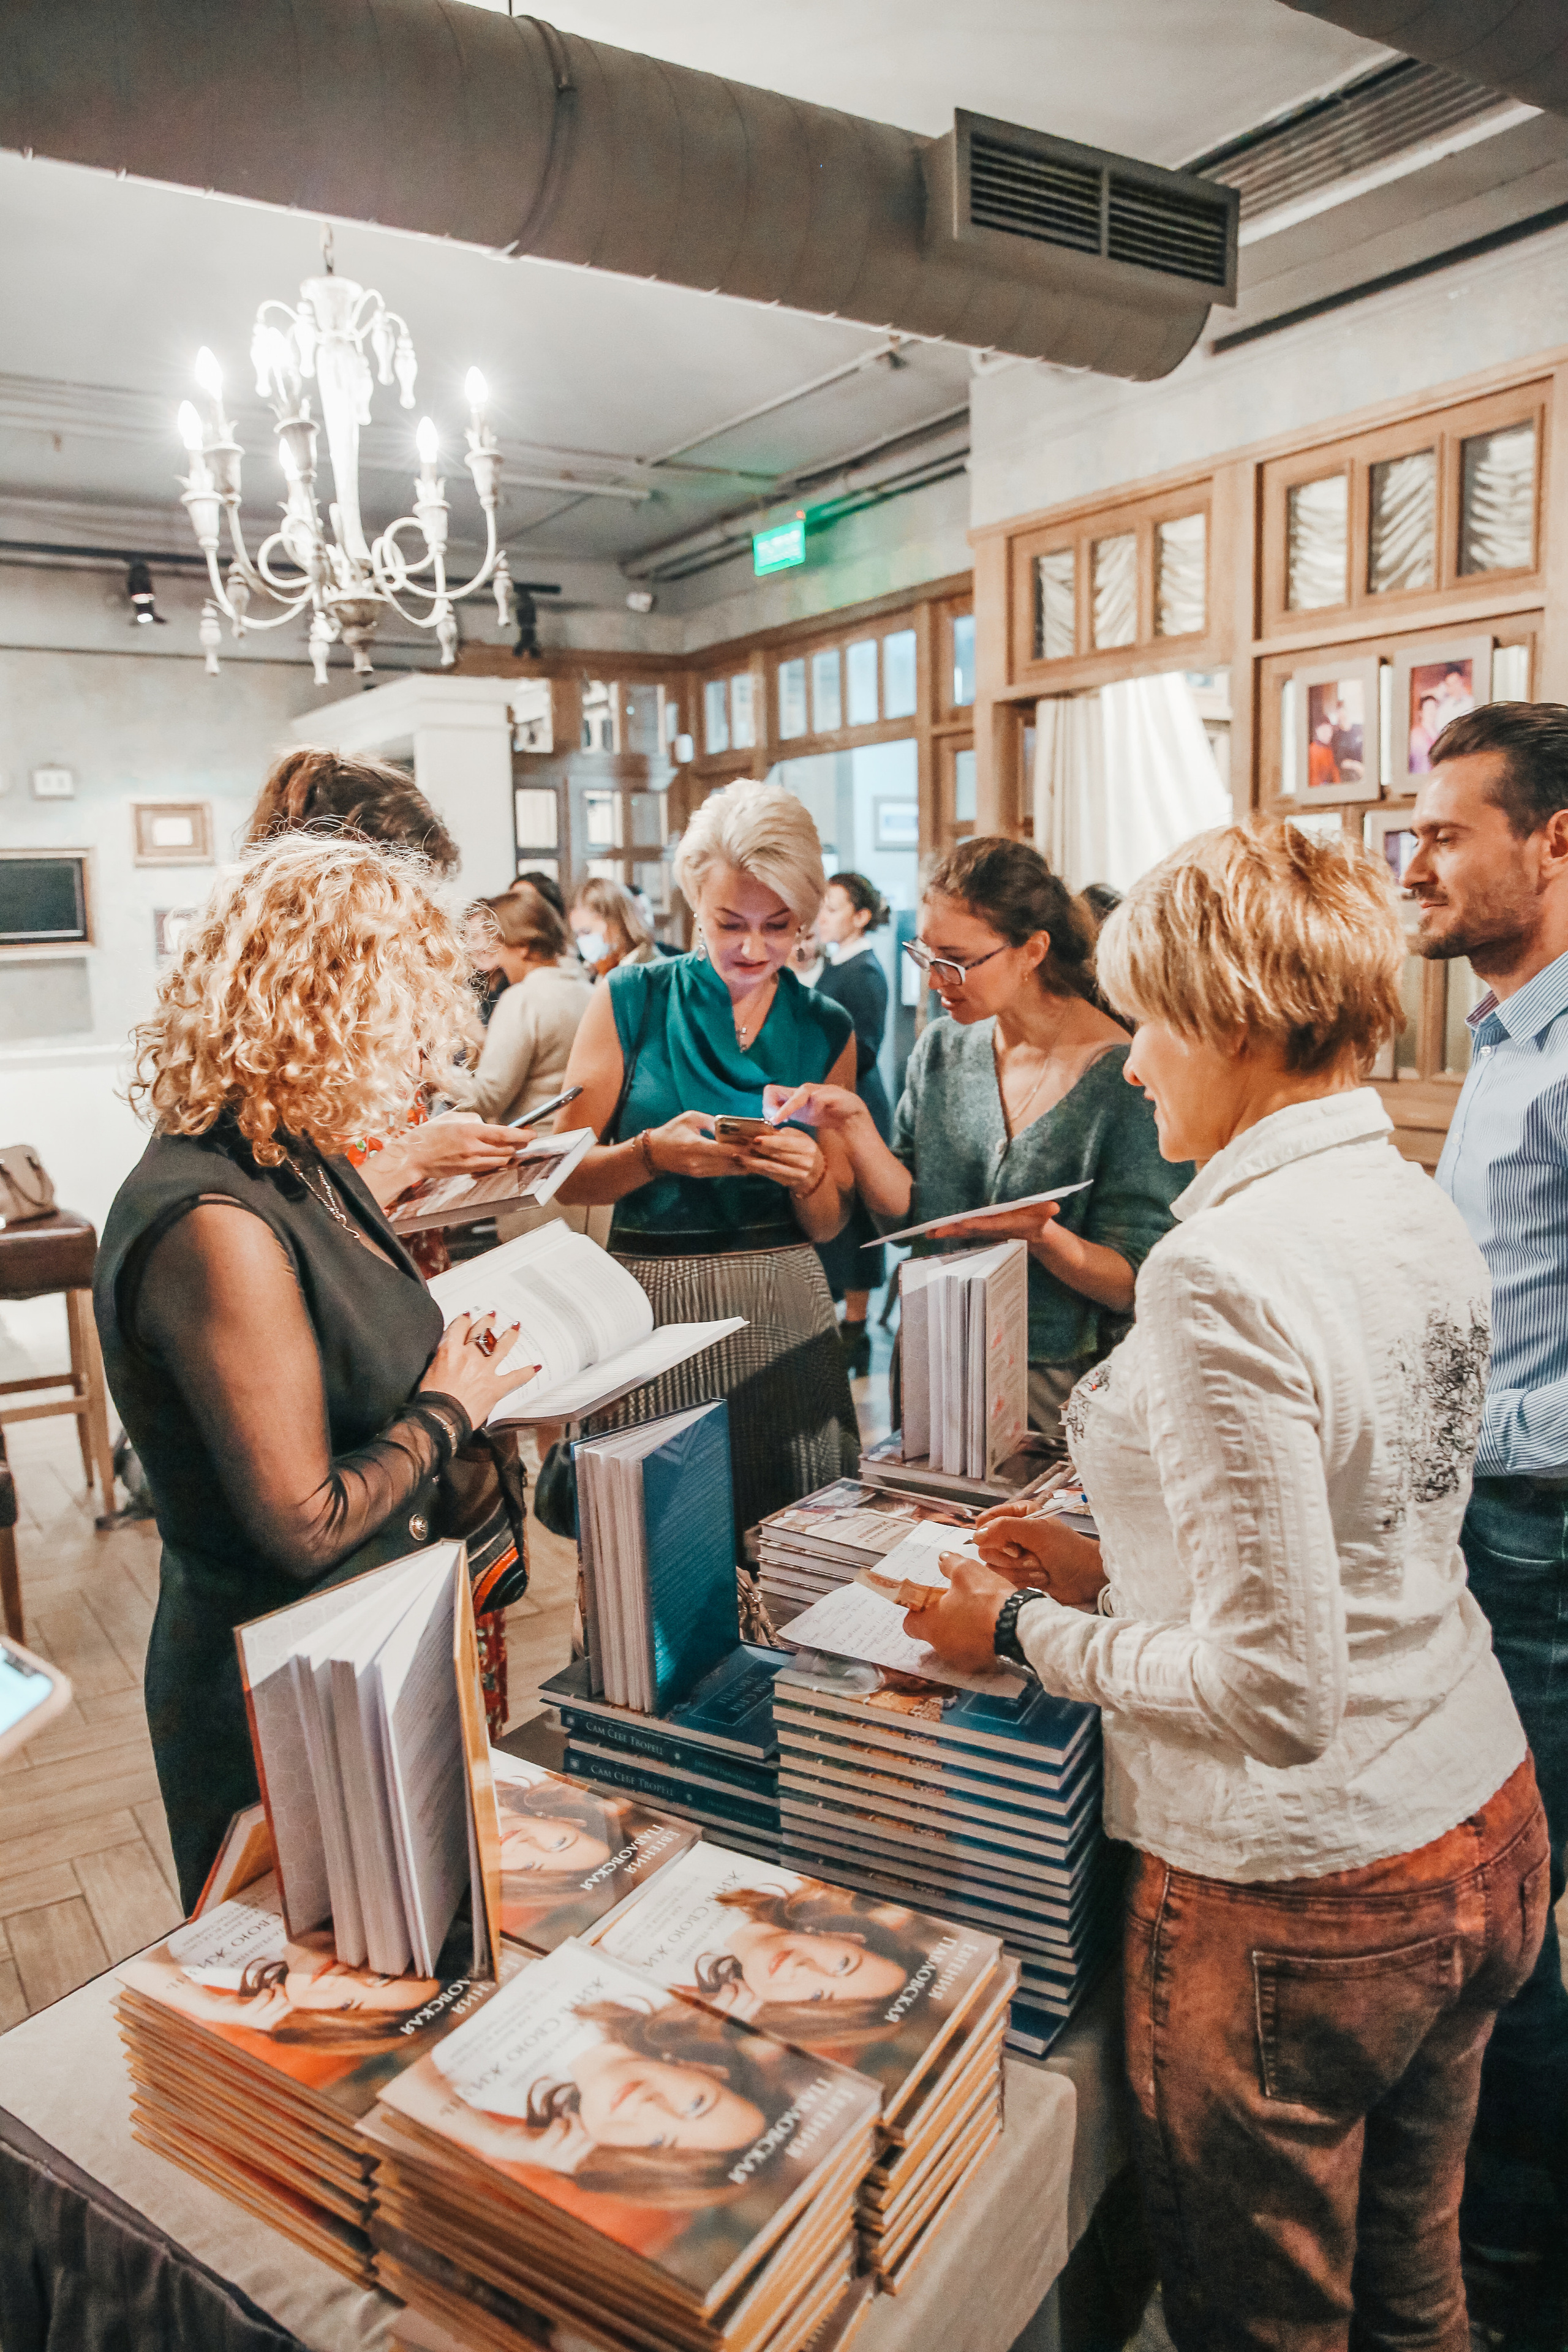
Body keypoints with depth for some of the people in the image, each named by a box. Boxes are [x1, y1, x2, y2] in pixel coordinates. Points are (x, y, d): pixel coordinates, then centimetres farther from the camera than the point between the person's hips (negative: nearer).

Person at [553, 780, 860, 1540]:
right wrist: (654, 1153, -19)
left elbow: (829, 1223, 8)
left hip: (783, 1309, 2)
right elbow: (565, 1176, -1)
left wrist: (806, 1176, -14)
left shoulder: (826, 1031, 7)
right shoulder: (631, 1001, 0)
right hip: (652, 1302, -2)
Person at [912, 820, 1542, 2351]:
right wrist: (1119, 1570, 9)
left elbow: (1274, 1692, -25)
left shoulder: (1228, 1269, -27)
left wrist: (1027, 1633, -13)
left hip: (1305, 1898, -8)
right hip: (1480, 1837, 8)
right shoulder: (1420, 1215, 1)